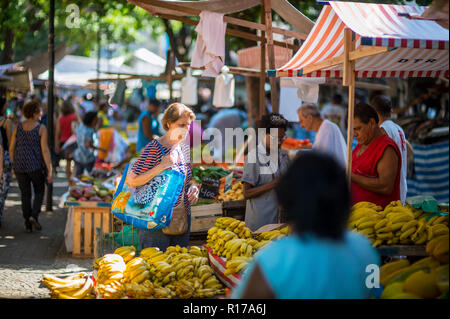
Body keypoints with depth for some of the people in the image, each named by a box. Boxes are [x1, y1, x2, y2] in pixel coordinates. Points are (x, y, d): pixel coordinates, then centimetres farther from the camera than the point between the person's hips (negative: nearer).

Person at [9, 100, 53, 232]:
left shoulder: (18, 127, 0)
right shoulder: (41, 128, -11)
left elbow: (11, 148, 3)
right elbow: (45, 150, -16)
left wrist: (15, 165, 17)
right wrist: (50, 171, -14)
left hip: (20, 165, 3)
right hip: (36, 166, -3)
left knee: (25, 195, 15)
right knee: (39, 192, 18)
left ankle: (28, 225, 15)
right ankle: (34, 215, -4)